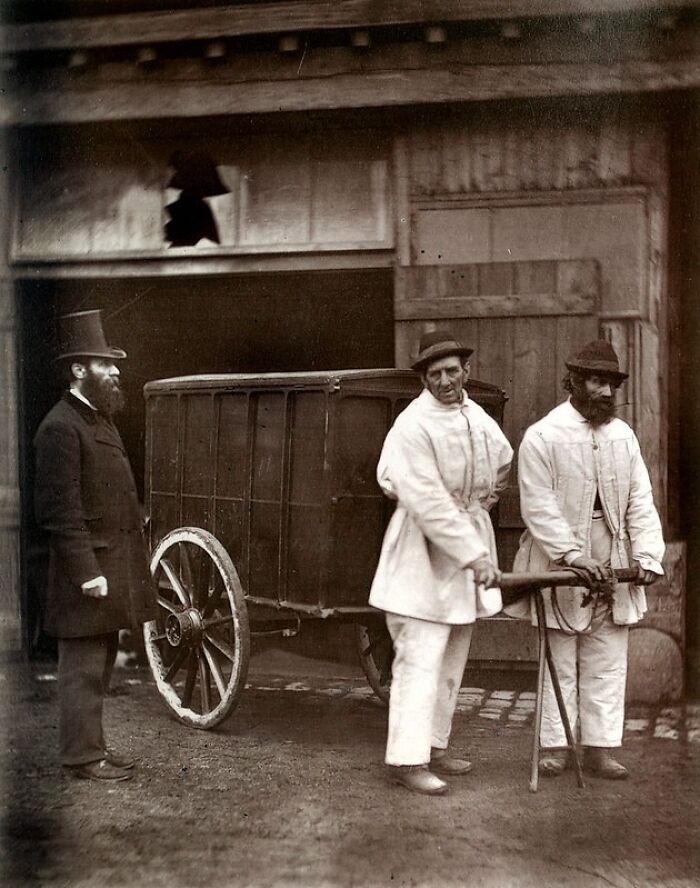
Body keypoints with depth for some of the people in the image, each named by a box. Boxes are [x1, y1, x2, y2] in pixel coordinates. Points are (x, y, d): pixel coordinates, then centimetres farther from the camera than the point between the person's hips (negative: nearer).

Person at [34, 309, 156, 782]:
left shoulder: (100, 418, 16)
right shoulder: (61, 427, -15)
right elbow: (61, 509, -19)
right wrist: (88, 571, -21)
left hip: (114, 562, 10)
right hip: (88, 564, -10)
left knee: (102, 661, 16)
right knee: (84, 665, -1)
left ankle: (92, 744, 26)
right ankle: (82, 755, 9)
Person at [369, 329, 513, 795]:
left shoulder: (478, 418, 8)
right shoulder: (413, 426, -17)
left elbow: (503, 461, 30)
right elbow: (428, 503, -23)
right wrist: (475, 556, -23)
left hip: (470, 539, 8)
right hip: (424, 551, -8)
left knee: (452, 659, 14)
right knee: (421, 658, -9)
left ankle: (435, 745, 25)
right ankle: (407, 758, -4)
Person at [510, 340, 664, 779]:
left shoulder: (623, 435, 8)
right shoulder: (543, 437, -7)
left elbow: (640, 501, 5)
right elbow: (539, 507, -13)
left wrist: (648, 555, -8)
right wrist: (573, 556, -22)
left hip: (614, 570, 4)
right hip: (560, 568, -4)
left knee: (608, 664, 8)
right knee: (561, 662, 6)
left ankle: (601, 747, 16)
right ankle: (555, 746, 16)